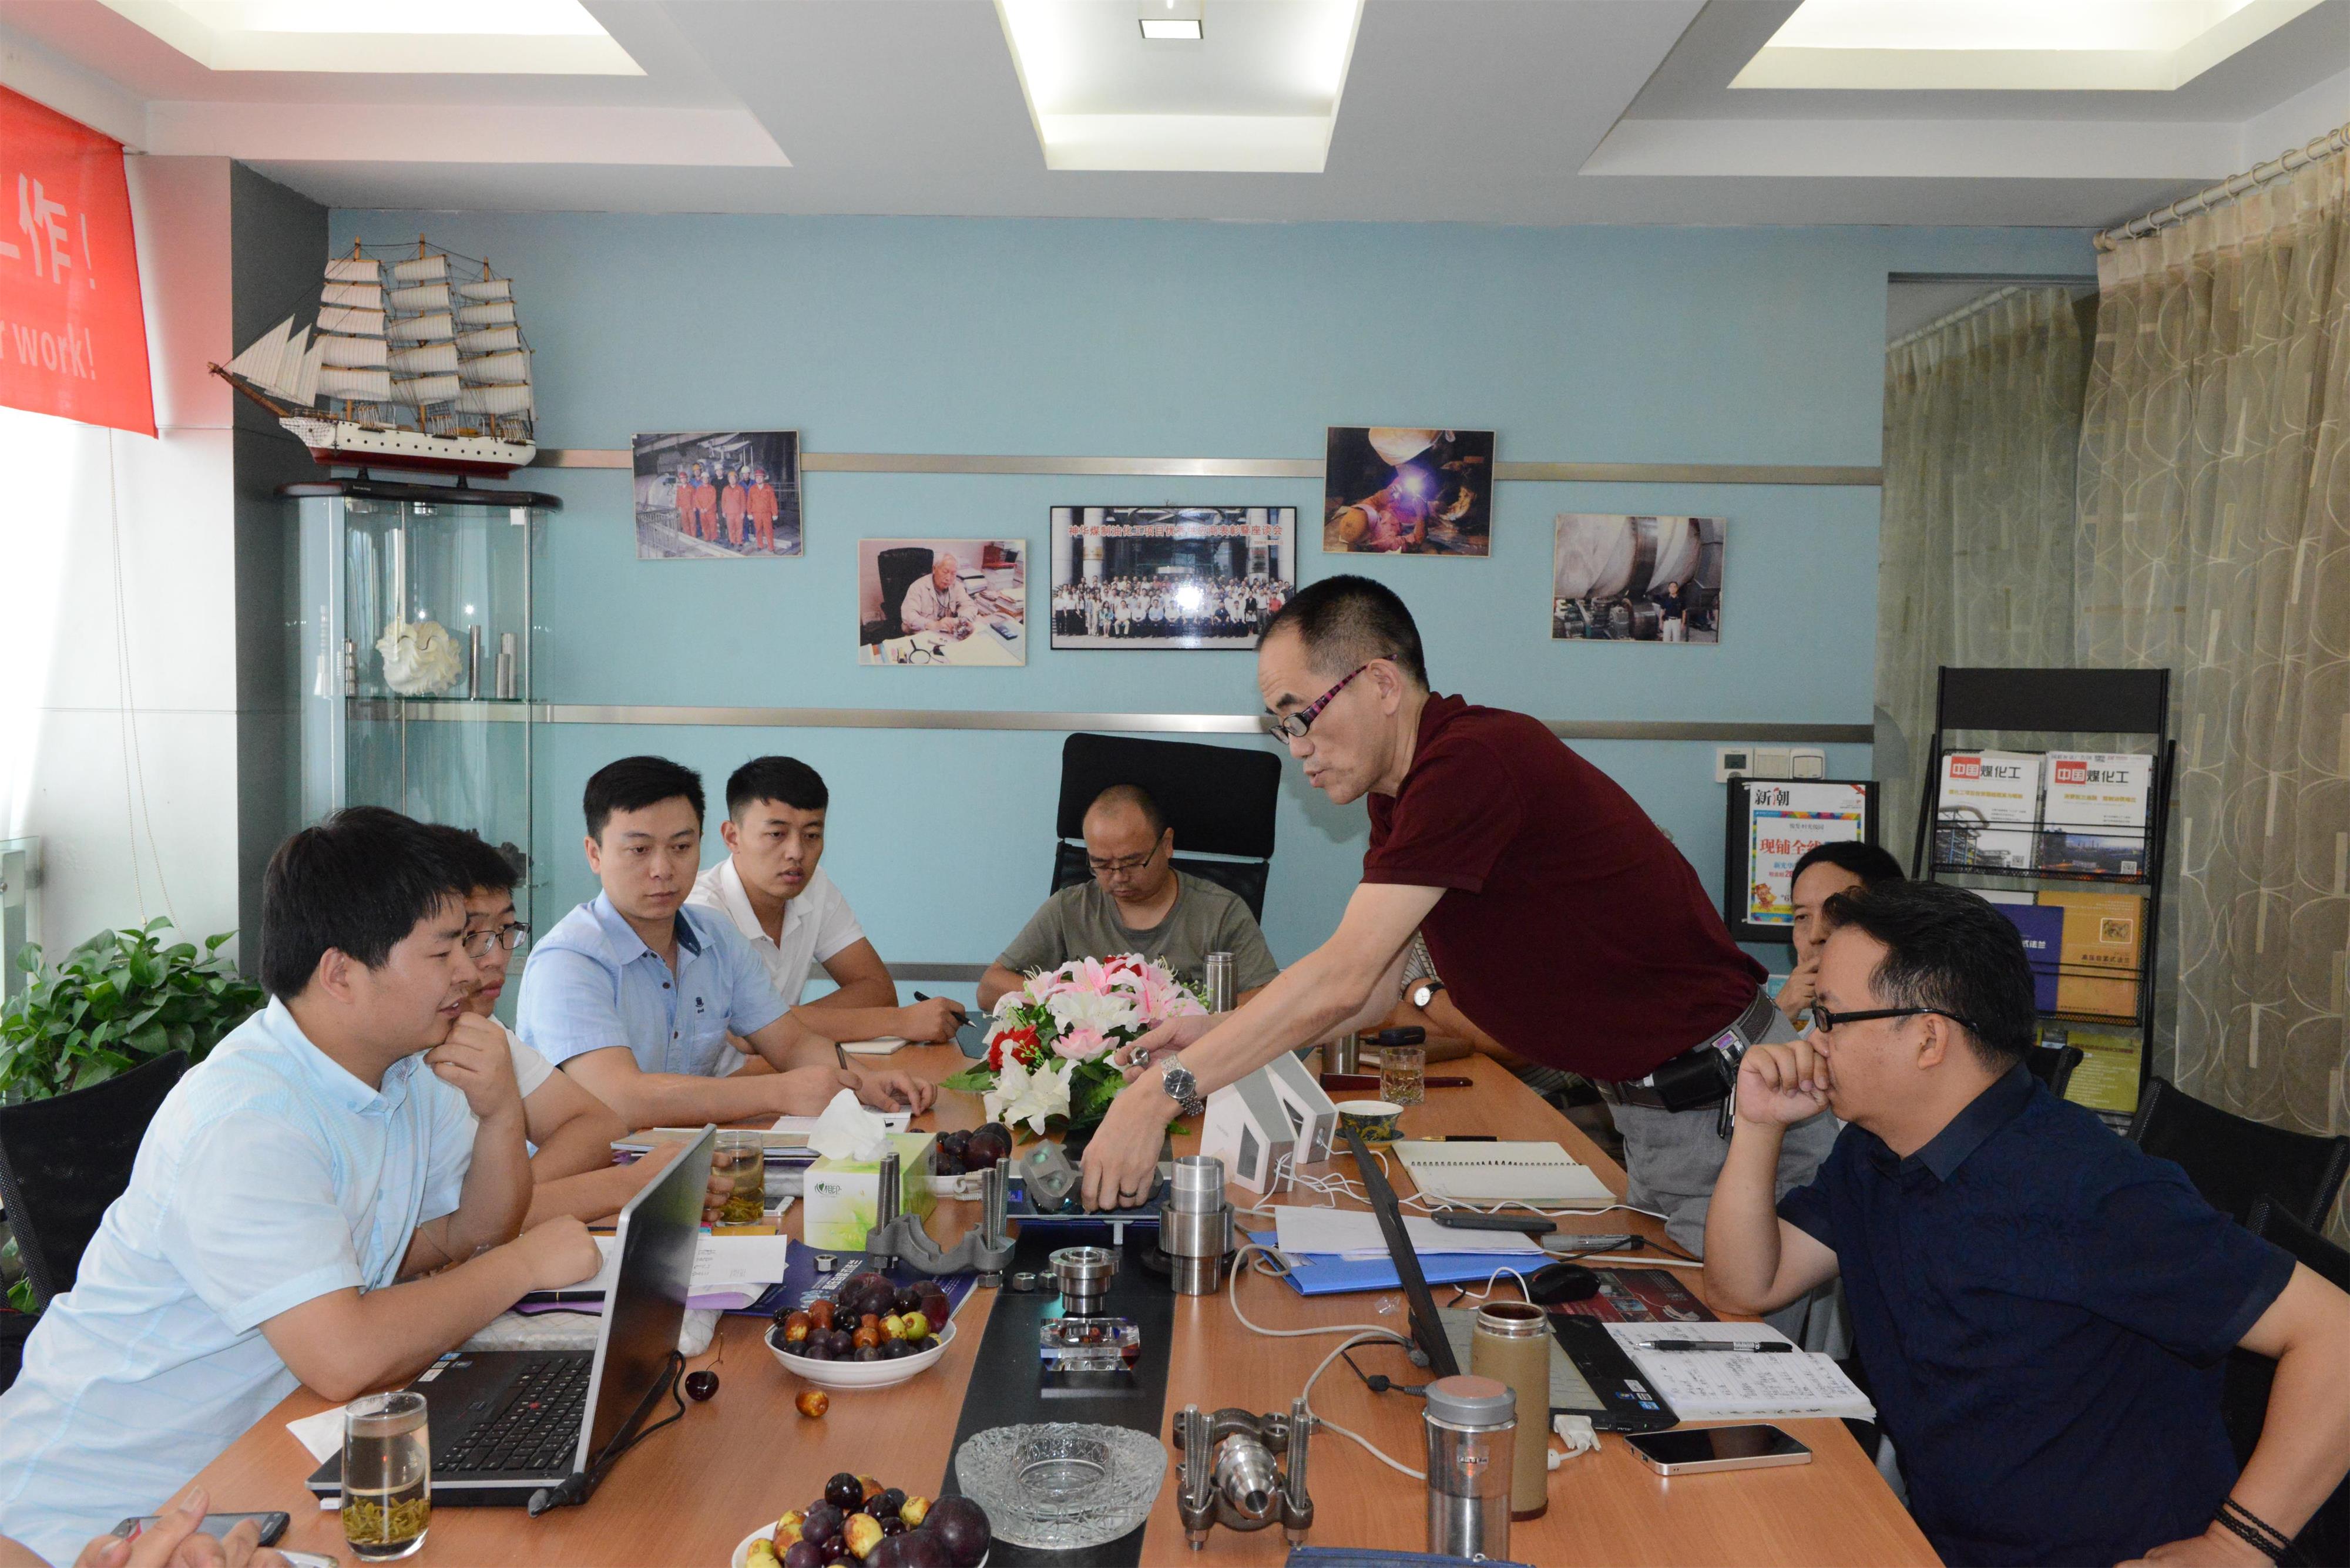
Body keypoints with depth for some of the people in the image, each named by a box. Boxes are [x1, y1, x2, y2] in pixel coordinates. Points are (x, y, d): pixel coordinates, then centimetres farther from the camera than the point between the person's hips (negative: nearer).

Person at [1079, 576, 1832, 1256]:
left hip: (1724, 1108, -9)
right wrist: (1219, 1032, -3)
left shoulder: (1474, 761, -27)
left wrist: (1160, 1094, -26)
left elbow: (1341, 981, -30)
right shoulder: (1402, 795, 6)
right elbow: (1374, 990, 10)